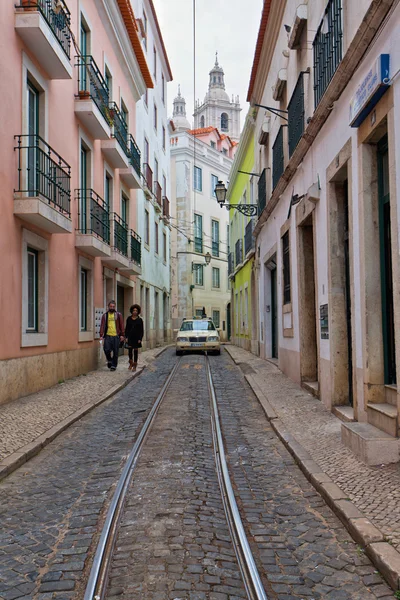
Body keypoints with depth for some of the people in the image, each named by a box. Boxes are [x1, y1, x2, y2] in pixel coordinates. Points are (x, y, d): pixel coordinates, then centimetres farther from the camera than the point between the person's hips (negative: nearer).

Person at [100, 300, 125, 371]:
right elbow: (102, 325, 4)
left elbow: (121, 325, 4)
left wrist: (122, 335, -4)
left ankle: (114, 365, 13)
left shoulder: (118, 315, 7)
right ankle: (109, 361, 19)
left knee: (115, 352, 2)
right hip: (108, 336, 1)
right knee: (107, 349, -9)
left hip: (116, 336, 0)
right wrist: (101, 335, -5)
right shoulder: (105, 315, 9)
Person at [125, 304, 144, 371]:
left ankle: (134, 365, 11)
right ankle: (131, 363, 4)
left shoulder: (140, 320, -1)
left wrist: (140, 339, -8)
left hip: (136, 337, -1)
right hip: (130, 336, 1)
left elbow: (141, 330, 0)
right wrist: (126, 337, 0)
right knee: (130, 348, -15)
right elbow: (126, 328, 7)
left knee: (135, 350, 3)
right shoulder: (129, 319, 5)